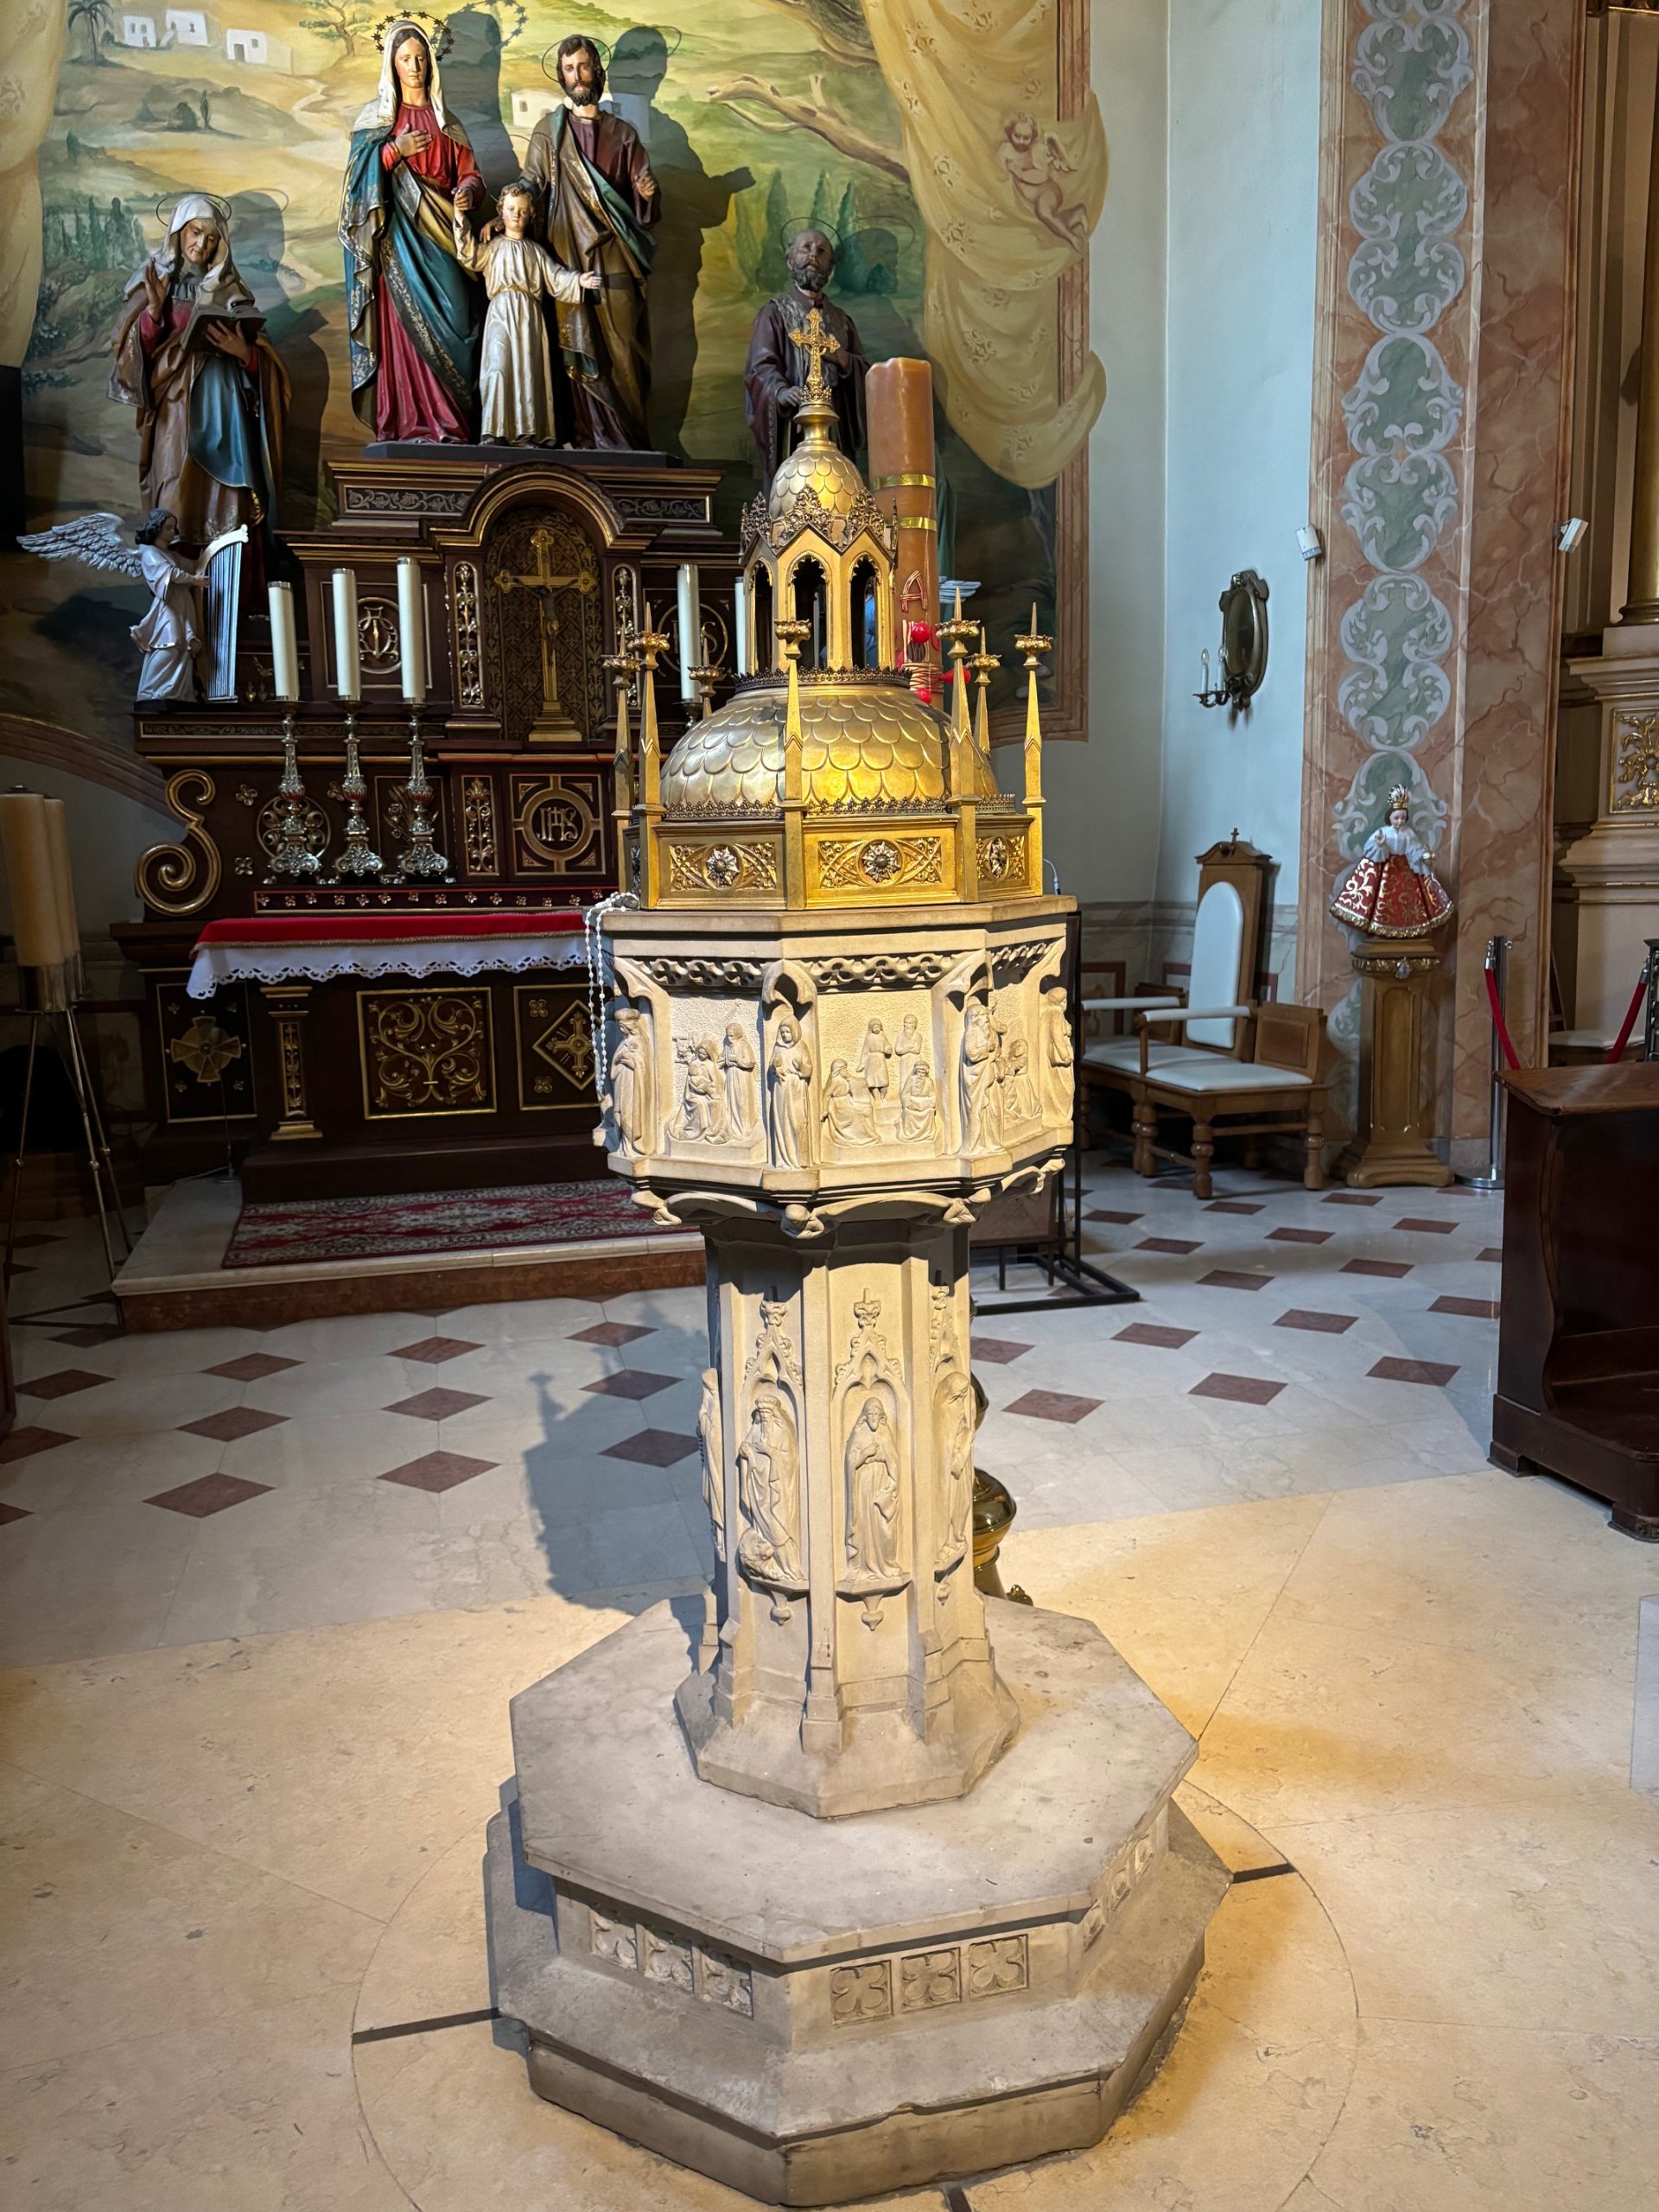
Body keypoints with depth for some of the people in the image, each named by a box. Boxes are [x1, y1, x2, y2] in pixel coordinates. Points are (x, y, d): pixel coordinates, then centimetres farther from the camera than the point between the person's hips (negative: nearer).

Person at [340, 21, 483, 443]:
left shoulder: (446, 120, 17)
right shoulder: (376, 115, 10)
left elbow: (470, 173, 12)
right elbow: (361, 173, 3)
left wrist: (468, 191, -11)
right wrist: (394, 150, -12)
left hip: (441, 235, 2)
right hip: (399, 237, -2)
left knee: (450, 323, -9)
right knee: (405, 325, -10)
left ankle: (449, 424, -9)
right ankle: (409, 425, -11)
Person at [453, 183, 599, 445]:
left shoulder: (536, 250, 19)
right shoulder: (493, 246, 16)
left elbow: (555, 278, 11)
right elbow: (470, 255, 2)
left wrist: (578, 280, -6)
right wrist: (460, 219, -5)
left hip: (529, 315, 2)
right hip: (501, 313, -2)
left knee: (529, 371, -4)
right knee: (498, 368, -14)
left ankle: (527, 433, -5)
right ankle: (494, 432, -18)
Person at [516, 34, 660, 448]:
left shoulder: (623, 133, 15)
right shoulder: (548, 130, 13)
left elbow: (646, 207, 11)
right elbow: (528, 187, 6)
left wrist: (648, 192, -12)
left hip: (614, 258, 1)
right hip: (568, 257, -1)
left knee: (622, 348, -5)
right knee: (577, 348, -6)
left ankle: (628, 436, -2)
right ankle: (586, 434, -4)